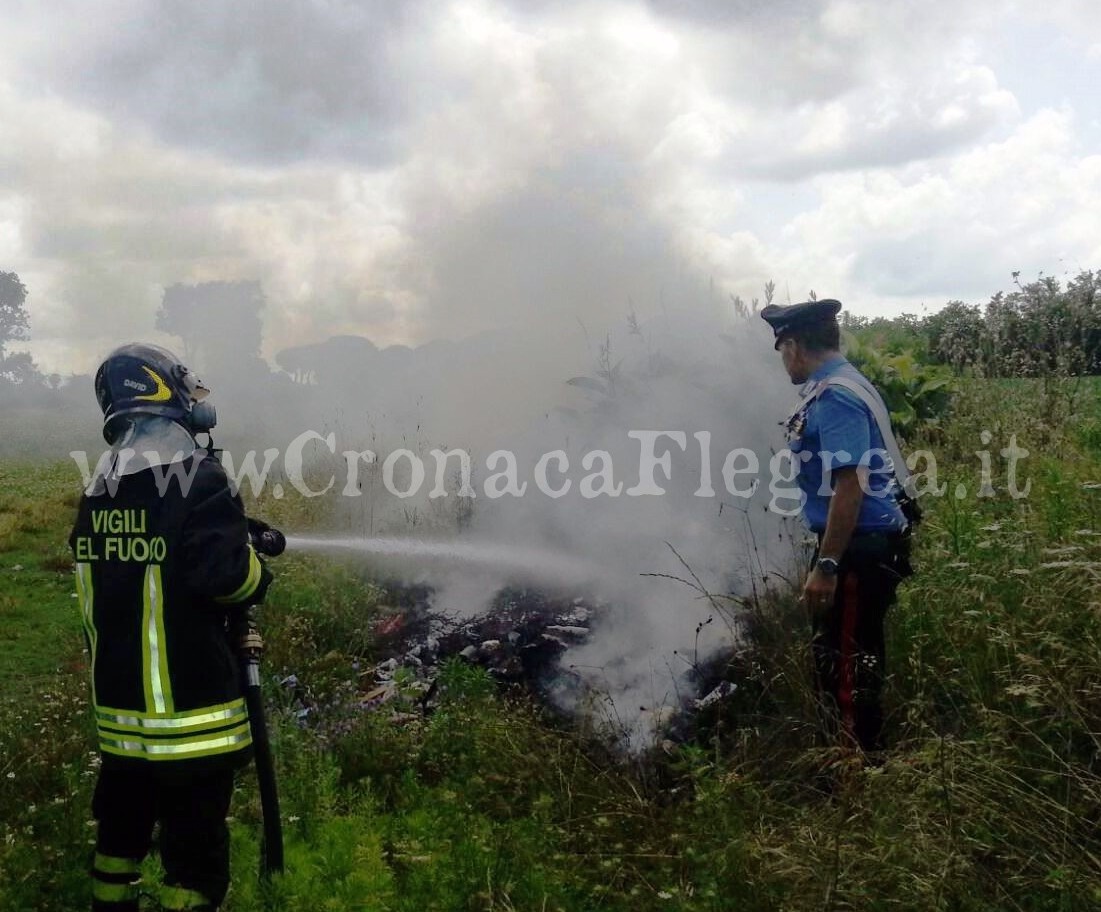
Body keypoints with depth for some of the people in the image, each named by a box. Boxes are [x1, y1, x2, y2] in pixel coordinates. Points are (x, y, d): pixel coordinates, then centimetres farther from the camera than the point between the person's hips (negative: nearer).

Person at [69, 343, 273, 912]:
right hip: (189, 709, -7)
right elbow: (221, 572, -24)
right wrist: (256, 572, -2)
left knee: (121, 828, 22)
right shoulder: (195, 475, -16)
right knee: (196, 850, 2)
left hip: (116, 704, 8)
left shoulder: (99, 486, 8)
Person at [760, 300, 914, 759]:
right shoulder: (836, 386, 13)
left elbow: (850, 484, -26)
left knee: (847, 661, -3)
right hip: (858, 541, 11)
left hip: (860, 548, -11)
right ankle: (848, 749, 31)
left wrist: (826, 566, -25)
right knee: (836, 653, 19)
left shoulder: (836, 397, -19)